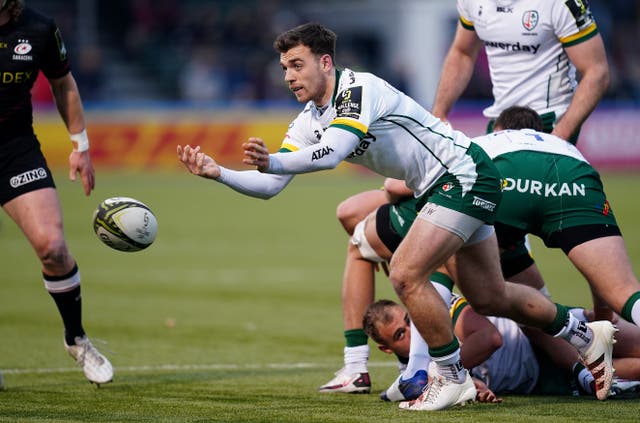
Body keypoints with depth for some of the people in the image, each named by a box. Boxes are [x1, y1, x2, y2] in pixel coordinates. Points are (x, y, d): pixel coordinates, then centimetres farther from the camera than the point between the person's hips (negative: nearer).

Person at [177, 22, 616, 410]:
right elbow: (269, 185, 0)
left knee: (407, 274, -20)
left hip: (464, 176, -10)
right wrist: (218, 172, -15)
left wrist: (272, 161, -51)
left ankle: (454, 379, -5)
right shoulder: (310, 120, 4)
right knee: (490, 297, 17)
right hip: (442, 187, 10)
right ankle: (586, 334, 36)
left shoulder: (358, 88, -22)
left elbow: (333, 153, -39)